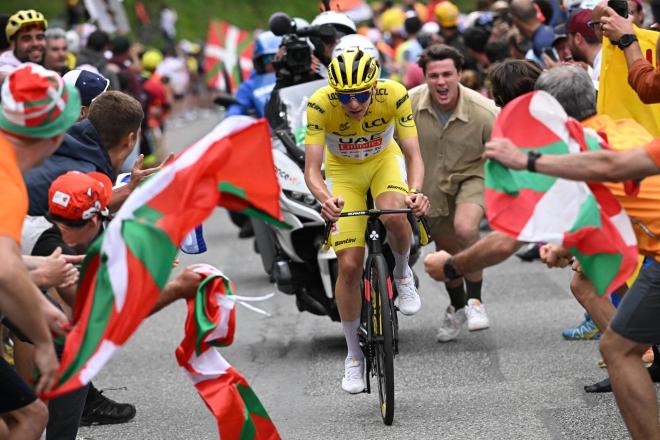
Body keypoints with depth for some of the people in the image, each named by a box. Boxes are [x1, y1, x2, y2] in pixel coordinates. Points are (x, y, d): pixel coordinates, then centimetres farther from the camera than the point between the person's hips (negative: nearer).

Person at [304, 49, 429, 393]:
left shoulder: (394, 95, -30)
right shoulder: (320, 104, -31)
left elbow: (413, 155, -30)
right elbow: (312, 170, -33)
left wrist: (415, 191, -51)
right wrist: (325, 199, -55)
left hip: (384, 160, 0)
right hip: (343, 170, 0)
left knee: (394, 216, -35)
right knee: (349, 266, -7)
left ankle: (403, 273, -1)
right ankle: (354, 356, 11)